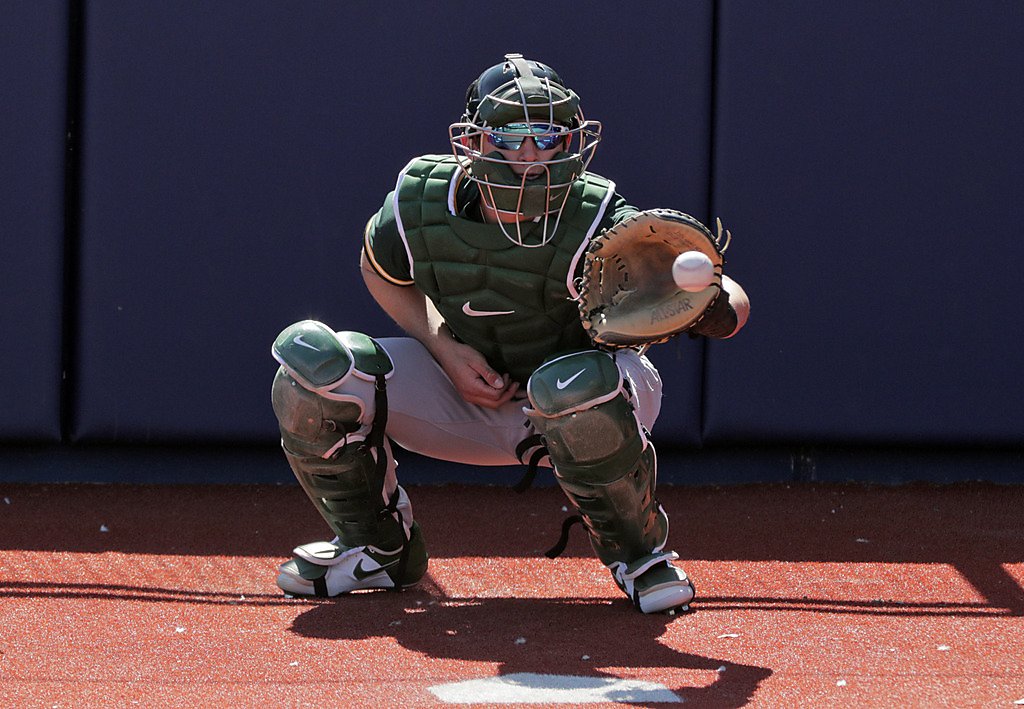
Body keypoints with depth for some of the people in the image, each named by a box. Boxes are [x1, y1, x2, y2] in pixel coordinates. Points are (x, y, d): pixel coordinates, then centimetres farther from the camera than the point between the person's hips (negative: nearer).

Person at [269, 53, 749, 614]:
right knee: (310, 361, -16)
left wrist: (707, 307, -52)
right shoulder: (420, 205, -16)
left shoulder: (600, 226, -27)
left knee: (576, 385, -42)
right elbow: (382, 272, 8)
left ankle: (638, 553, -12)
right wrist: (444, 349, -9)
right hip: (469, 394, 4)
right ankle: (376, 548, 8)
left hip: (577, 408, -4)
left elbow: (732, 304, -26)